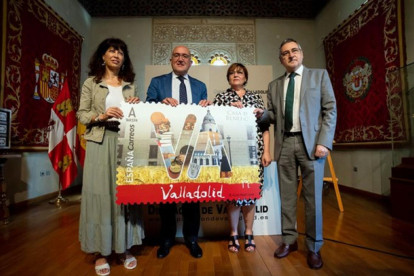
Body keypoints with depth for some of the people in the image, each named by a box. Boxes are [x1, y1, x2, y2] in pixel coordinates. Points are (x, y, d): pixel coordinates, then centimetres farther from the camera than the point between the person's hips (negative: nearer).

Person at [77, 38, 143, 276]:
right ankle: (102, 251, 15)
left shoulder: (130, 85, 16)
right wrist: (102, 116, -15)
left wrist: (137, 106, -6)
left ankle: (126, 247, 18)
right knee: (100, 192, 0)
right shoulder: (91, 83, 9)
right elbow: (82, 114, 2)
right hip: (100, 142, -2)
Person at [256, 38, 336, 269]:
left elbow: (330, 110, 1)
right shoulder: (275, 85, 16)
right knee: (287, 195, 9)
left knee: (313, 196, 3)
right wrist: (262, 114, -11)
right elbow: (273, 115, 12)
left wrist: (324, 142, -10)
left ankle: (314, 247, 21)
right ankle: (290, 240, 26)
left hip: (310, 142, -2)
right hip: (285, 144, 3)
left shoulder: (319, 75, 9)